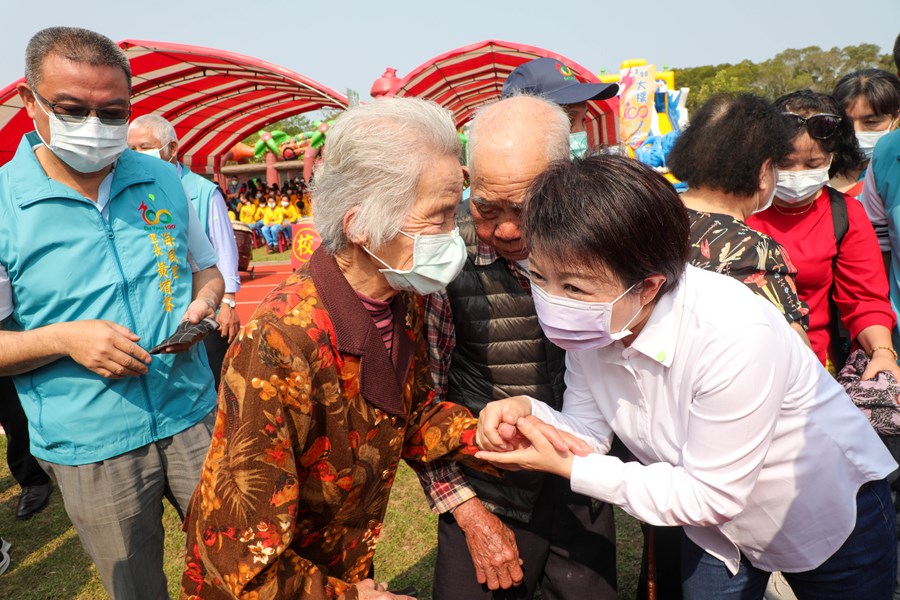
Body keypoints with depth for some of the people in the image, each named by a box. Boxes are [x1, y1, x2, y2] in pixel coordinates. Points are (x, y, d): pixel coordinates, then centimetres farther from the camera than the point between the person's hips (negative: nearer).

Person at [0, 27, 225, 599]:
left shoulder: (164, 180, 1)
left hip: (193, 417, 2)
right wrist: (64, 338, -21)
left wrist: (202, 305, -7)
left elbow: (208, 269, 13)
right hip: (92, 447, -2)